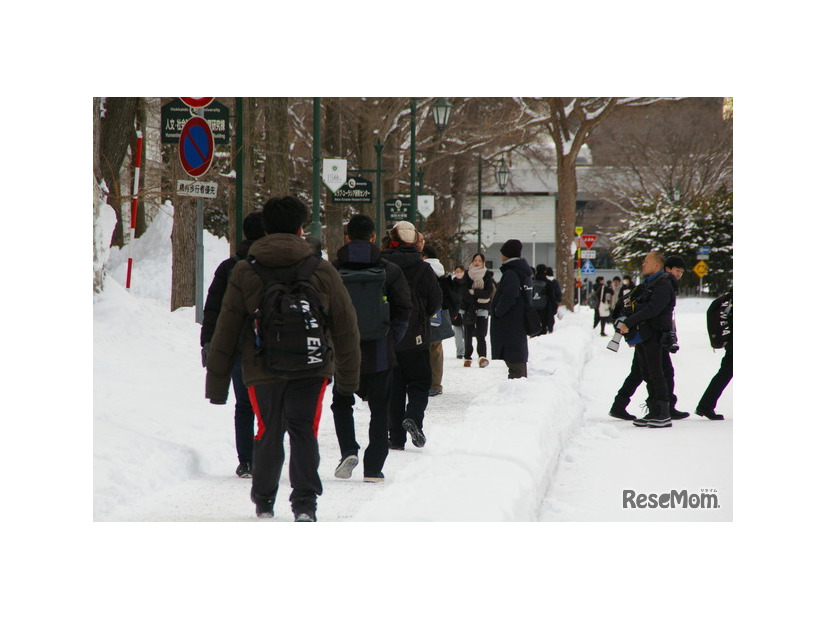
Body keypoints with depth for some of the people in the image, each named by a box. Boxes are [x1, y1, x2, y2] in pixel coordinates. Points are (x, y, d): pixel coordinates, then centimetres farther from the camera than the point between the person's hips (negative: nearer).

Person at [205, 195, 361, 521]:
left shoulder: (244, 273, 0)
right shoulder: (322, 271, 2)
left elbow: (225, 333, 1)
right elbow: (346, 329, 6)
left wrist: (217, 384, 8)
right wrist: (348, 377, 16)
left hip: (262, 371, 0)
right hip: (311, 369, 0)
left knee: (268, 434, 14)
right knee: (304, 432, 7)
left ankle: (263, 502, 27)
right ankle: (305, 503, -4)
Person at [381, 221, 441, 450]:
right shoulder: (422, 269, -8)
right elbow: (436, 302, 0)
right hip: (415, 337, -2)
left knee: (393, 387, 9)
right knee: (419, 383, 9)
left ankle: (396, 437, 7)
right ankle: (413, 418, -18)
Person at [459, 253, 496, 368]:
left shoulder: (487, 275, 3)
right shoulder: (467, 275, 7)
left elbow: (488, 292, -7)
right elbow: (464, 292, -4)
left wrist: (473, 292, -15)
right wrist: (478, 298, -14)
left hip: (482, 308, -2)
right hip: (468, 308, 2)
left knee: (481, 334, -13)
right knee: (468, 334, 6)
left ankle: (482, 357, -21)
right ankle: (468, 358, 13)